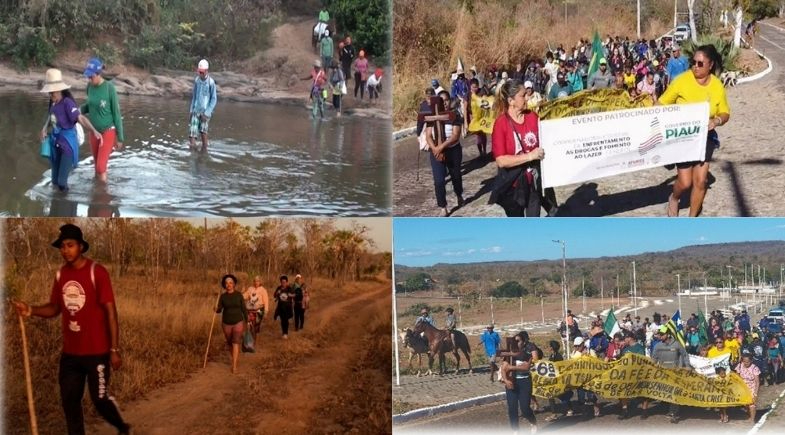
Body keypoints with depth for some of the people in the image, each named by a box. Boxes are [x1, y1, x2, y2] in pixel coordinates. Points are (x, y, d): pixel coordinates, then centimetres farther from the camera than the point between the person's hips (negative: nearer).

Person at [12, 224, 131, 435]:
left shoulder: (97, 272, -14)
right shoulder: (61, 274, 5)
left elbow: (110, 311, -14)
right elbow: (55, 308, 13)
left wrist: (114, 349, -16)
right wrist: (31, 310, -7)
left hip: (96, 352, -6)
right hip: (70, 353, 6)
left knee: (100, 399, 1)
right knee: (70, 401, 9)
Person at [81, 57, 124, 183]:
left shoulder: (110, 88, -20)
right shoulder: (90, 86, -5)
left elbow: (116, 113, -12)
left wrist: (120, 138, -8)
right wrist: (79, 110, -10)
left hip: (108, 132, -5)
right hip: (94, 132, 5)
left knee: (101, 167, -8)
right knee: (97, 166, 13)